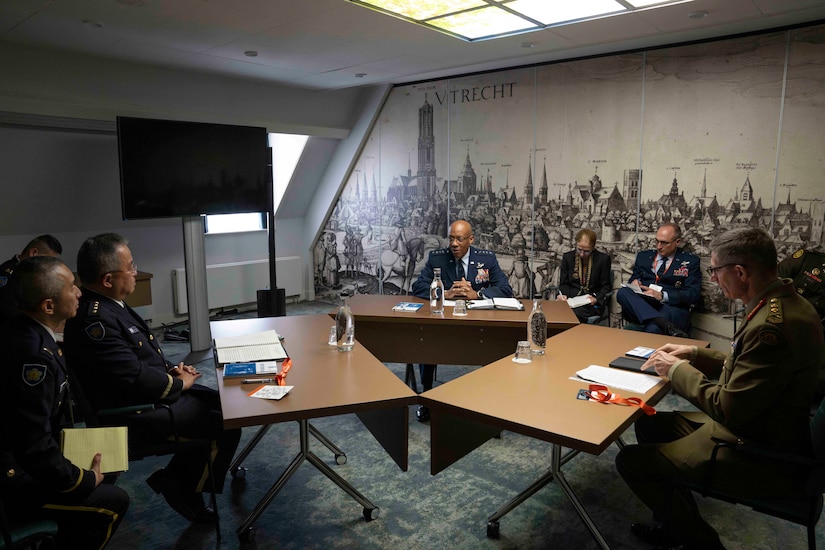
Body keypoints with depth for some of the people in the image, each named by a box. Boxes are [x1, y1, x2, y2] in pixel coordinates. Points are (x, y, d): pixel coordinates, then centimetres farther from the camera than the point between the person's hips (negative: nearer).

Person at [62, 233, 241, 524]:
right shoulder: (95, 320, -28)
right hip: (135, 416, -10)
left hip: (156, 393, 10)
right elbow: (135, 377, -28)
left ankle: (176, 477, 20)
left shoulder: (109, 305, 4)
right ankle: (184, 489, 11)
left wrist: (173, 369, 2)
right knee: (227, 424, -10)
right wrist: (180, 383, -12)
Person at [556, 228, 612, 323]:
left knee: (574, 313, -36)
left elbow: (606, 286, 5)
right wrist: (563, 295, -9)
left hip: (591, 302, -2)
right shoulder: (568, 257, 8)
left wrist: (596, 298, -14)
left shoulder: (603, 259, 1)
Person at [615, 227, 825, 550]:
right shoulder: (786, 303, 1)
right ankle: (680, 524, 29)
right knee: (648, 426, 17)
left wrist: (677, 370, -13)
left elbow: (728, 409, -26)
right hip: (764, 428, 10)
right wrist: (694, 355, 6)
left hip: (759, 459, -10)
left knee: (630, 460, -7)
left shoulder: (772, 326, -32)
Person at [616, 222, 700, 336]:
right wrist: (634, 282, -4)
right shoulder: (643, 256, 21)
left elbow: (693, 295, -1)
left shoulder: (690, 261, 9)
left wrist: (662, 296, -15)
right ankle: (667, 325, -41)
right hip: (642, 306, 6)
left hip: (672, 307, -6)